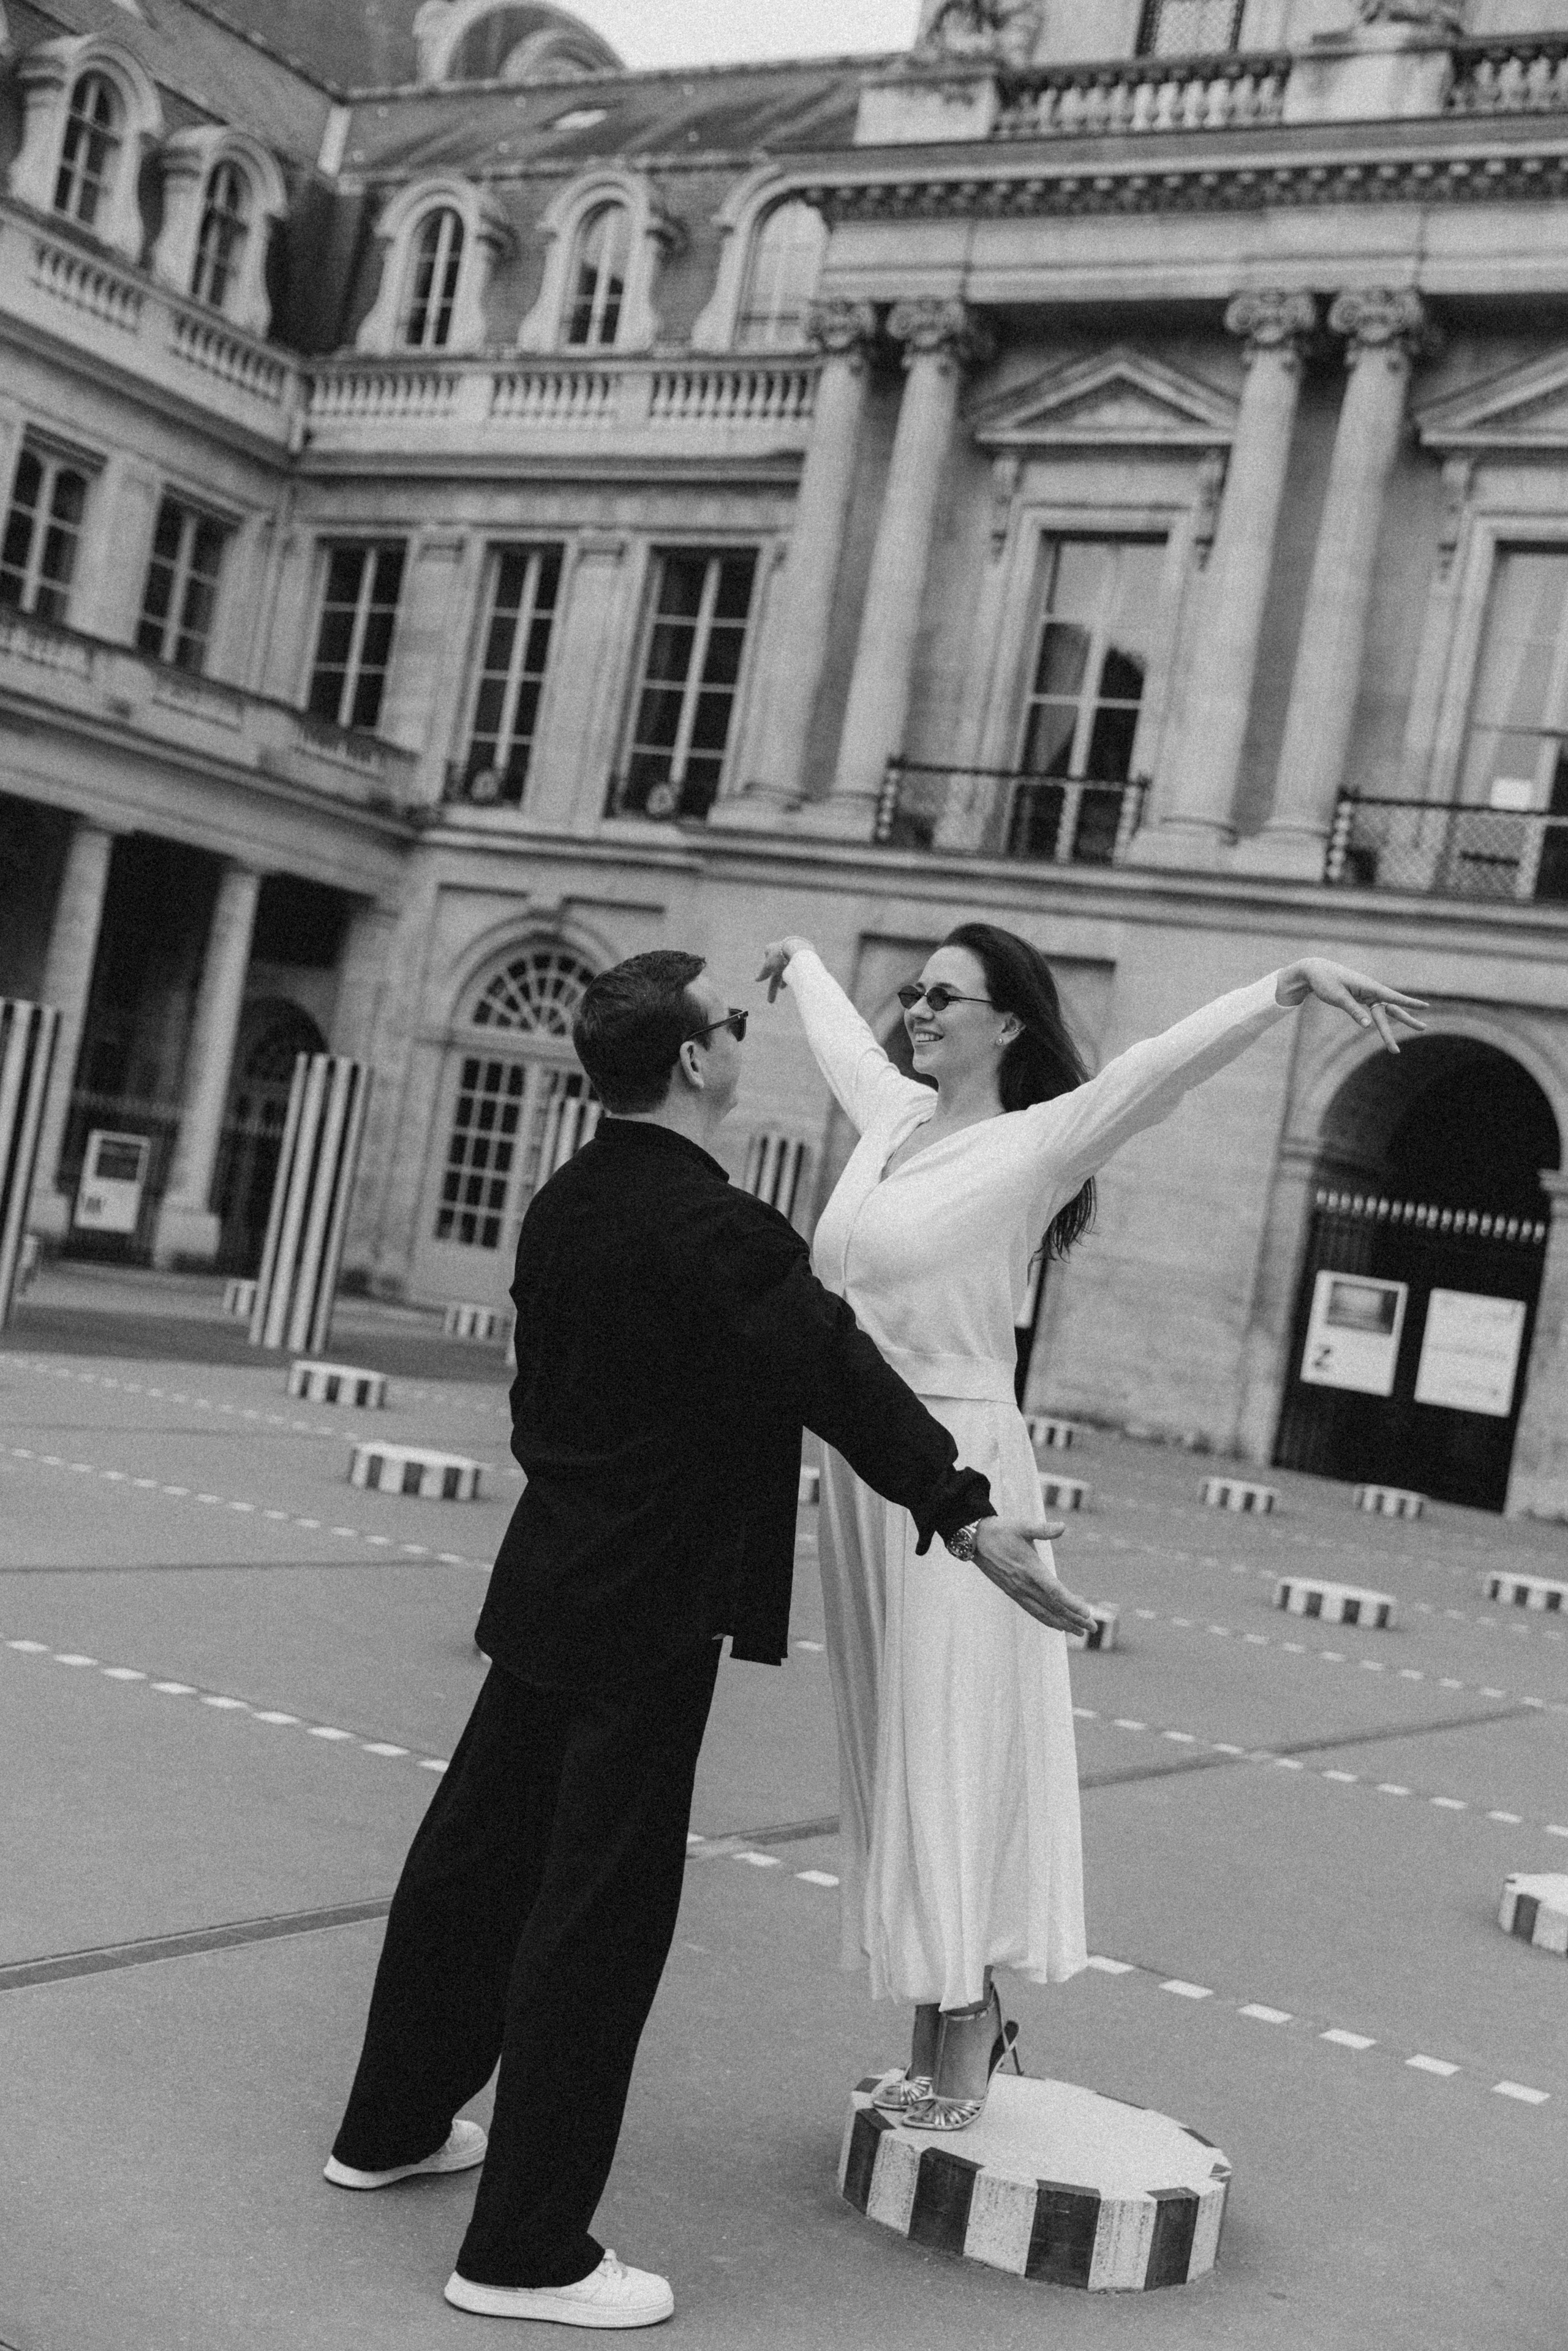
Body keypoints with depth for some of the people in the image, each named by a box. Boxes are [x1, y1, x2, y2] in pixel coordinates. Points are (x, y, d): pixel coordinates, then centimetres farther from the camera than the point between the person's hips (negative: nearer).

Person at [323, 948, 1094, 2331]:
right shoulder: (715, 1227, -20)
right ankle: (526, 2248, 5)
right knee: (602, 1914, -2)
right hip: (649, 1611, -9)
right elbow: (838, 1374, -24)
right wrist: (968, 1516, -24)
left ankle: (395, 2125, 36)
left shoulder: (566, 1204, 7)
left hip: (550, 1581, 9)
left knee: (479, 1854, 19)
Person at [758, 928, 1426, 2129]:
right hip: (858, 1466, 8)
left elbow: (1157, 1066, -25)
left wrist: (1292, 984, -38)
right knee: (886, 1738, 11)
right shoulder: (894, 1115, 10)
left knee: (950, 1738, -1)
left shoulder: (1031, 1147, -10)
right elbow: (843, 1035, 32)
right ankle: (947, 2014, 22)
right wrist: (802, 960, 50)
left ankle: (968, 2013, 12)